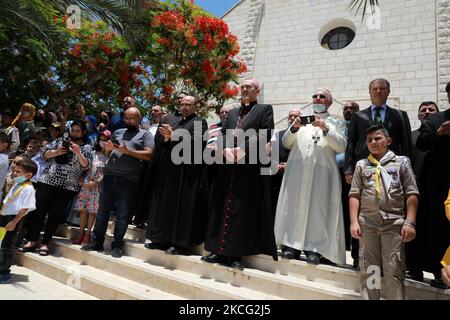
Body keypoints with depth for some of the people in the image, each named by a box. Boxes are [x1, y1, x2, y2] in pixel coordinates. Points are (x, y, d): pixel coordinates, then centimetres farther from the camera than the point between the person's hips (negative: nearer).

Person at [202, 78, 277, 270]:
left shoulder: (265, 110, 8)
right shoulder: (232, 113, 24)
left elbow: (264, 135, -7)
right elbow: (222, 135, 12)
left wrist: (243, 150, -17)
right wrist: (226, 149, -10)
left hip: (250, 168, -5)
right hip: (227, 168, 6)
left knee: (242, 211, -3)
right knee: (222, 209, 5)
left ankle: (236, 254, 3)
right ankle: (220, 250, 14)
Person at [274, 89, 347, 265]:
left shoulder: (337, 122, 14)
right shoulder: (301, 119, 20)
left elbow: (341, 146, -1)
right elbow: (286, 143, 11)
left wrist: (325, 129, -13)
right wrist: (294, 128, -6)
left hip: (322, 173, -2)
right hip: (297, 171, 2)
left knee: (318, 208, -5)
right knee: (294, 205, -1)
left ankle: (315, 248, 1)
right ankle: (292, 244, 7)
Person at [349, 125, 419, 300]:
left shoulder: (401, 162, 8)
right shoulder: (361, 165, 12)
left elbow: (412, 194, 3)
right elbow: (354, 195, 8)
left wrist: (410, 222, -6)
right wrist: (354, 221, -1)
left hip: (394, 222, -1)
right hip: (367, 223, 2)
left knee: (394, 270, 0)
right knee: (368, 269, 6)